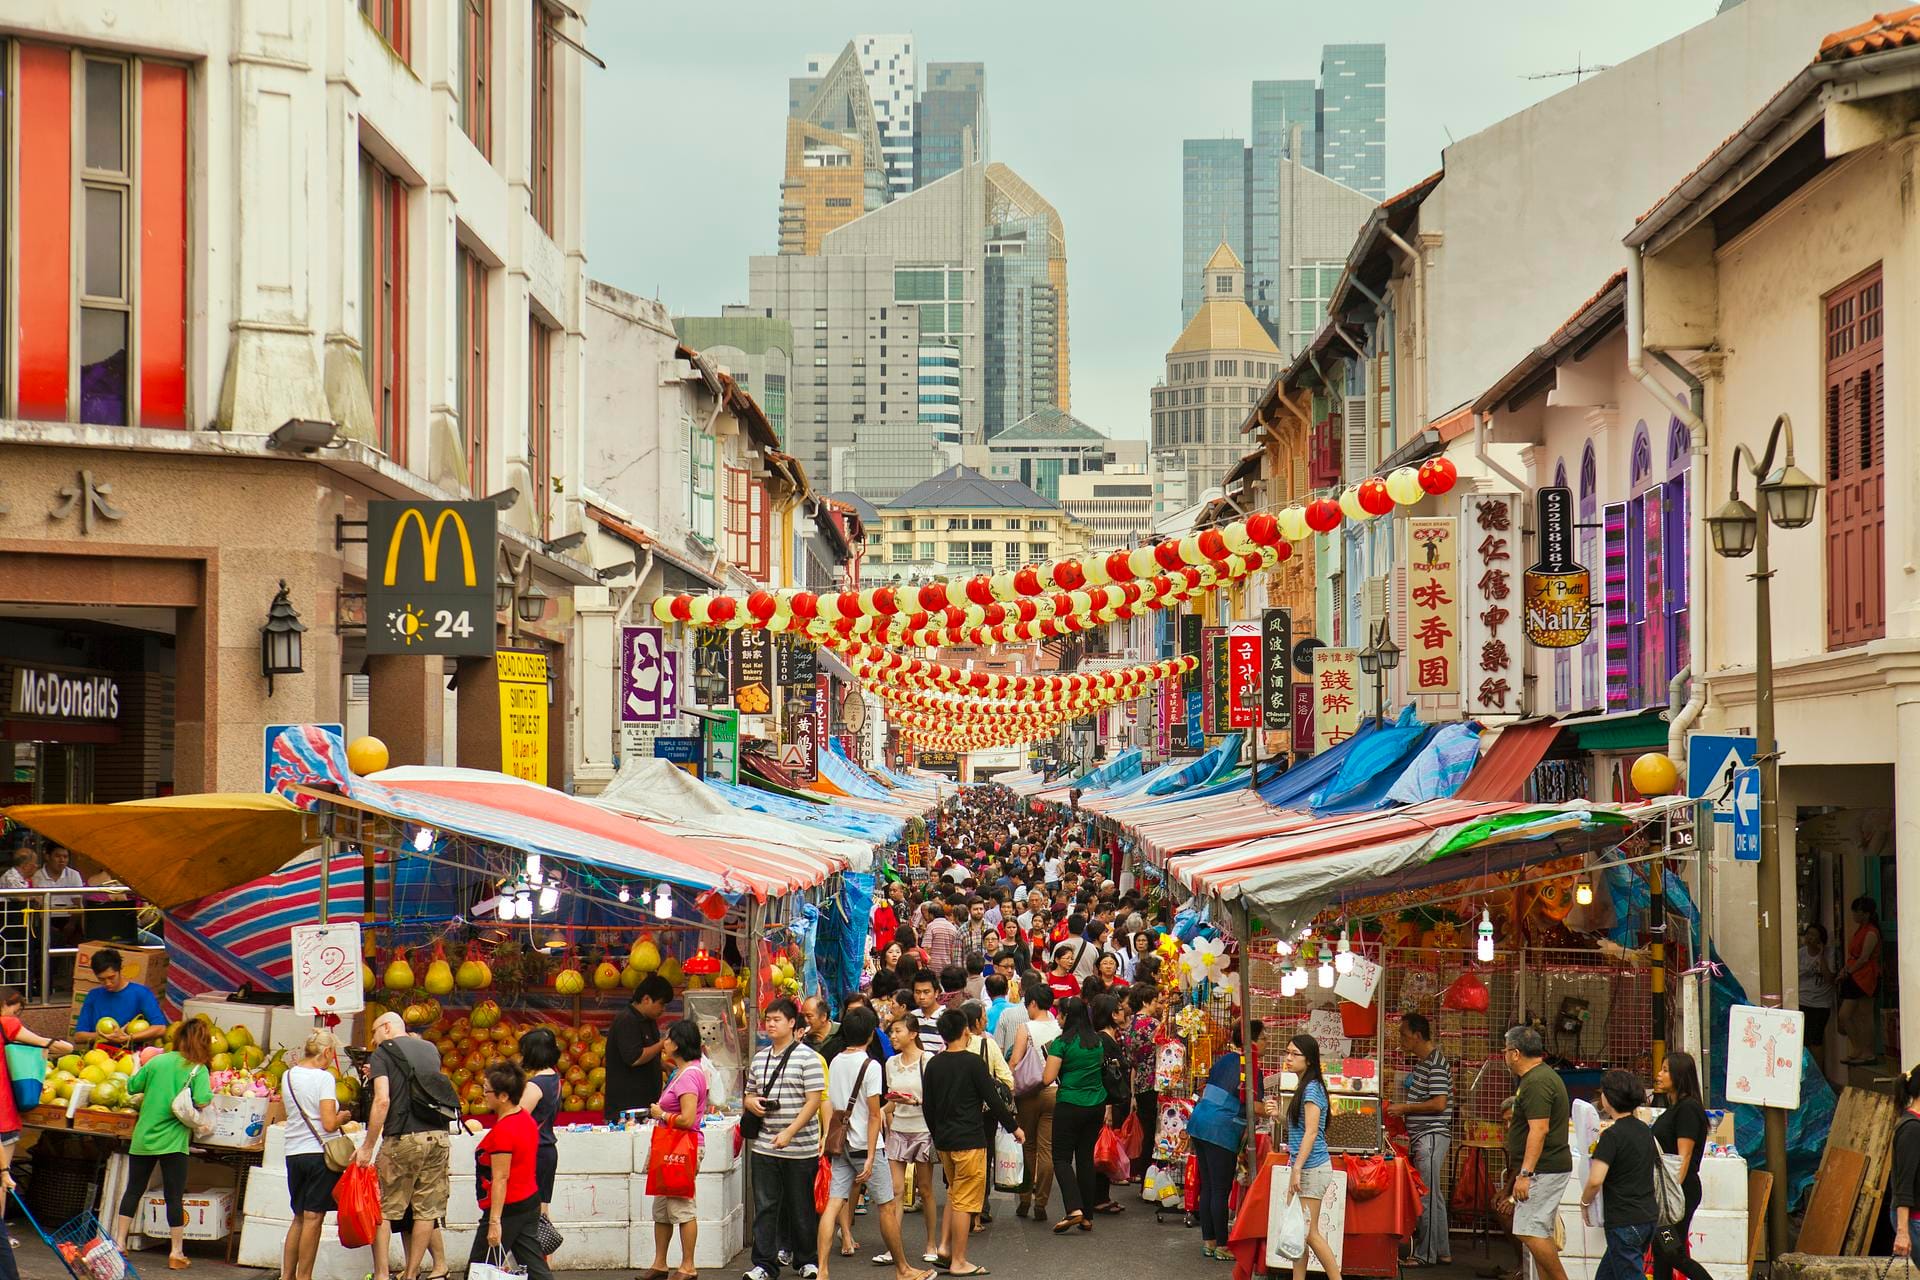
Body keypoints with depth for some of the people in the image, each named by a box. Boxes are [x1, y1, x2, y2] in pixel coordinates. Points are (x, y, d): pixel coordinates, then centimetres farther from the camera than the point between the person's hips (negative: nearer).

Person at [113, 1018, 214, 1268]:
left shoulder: (156, 1062, 4)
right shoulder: (198, 1070, -6)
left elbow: (132, 1086, 8)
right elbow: (201, 1101, -20)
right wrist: (210, 1094, 1)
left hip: (143, 1139, 3)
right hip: (173, 1142, -3)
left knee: (133, 1191, 13)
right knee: (174, 1197, 2)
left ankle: (119, 1243, 16)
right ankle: (177, 1252, 3)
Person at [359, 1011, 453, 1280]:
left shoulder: (383, 1053, 0)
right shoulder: (430, 1050, 16)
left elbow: (382, 1100, -12)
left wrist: (367, 1146, -10)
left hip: (403, 1139, -5)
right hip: (438, 1136, 5)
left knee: (383, 1210, 4)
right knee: (426, 1210, 8)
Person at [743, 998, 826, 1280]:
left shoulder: (807, 1057, -7)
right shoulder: (760, 1058, 12)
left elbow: (814, 1101, -12)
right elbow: (749, 1095, 23)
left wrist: (789, 1132, -20)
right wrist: (751, 1103, -2)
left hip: (801, 1148, -5)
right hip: (765, 1147, 5)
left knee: (801, 1209, 6)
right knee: (765, 1207, 4)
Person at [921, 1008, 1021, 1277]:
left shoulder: (933, 1065, 5)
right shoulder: (974, 1063, -12)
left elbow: (927, 1105, 10)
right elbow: (993, 1100, -11)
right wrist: (1014, 1126, 1)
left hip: (943, 1141, 6)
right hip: (969, 1140, -6)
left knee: (954, 1195, 21)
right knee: (965, 1201, 0)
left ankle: (946, 1249, 13)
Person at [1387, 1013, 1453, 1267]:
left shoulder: (1436, 1064, -15)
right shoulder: (1419, 1062, 16)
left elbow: (1439, 1103, -21)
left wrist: (1405, 1108, -15)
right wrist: (1400, 1111, 13)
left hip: (1432, 1134, -10)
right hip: (1421, 1136, 10)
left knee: (1426, 1197, -7)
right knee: (1433, 1197, 13)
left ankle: (1425, 1254, -5)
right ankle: (1442, 1252, 18)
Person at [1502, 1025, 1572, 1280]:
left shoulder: (1536, 1083, -17)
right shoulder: (1542, 1075, 17)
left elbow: (1539, 1130, -25)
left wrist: (1525, 1174, -26)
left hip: (1544, 1170, -11)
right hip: (1547, 1169, 11)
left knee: (1529, 1232, -13)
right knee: (1541, 1234, 12)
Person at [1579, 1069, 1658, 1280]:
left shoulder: (1612, 1135, -16)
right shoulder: (1644, 1130, 9)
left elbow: (1595, 1181, -23)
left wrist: (1584, 1202, -4)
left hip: (1624, 1221, -8)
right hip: (1648, 1216, 8)